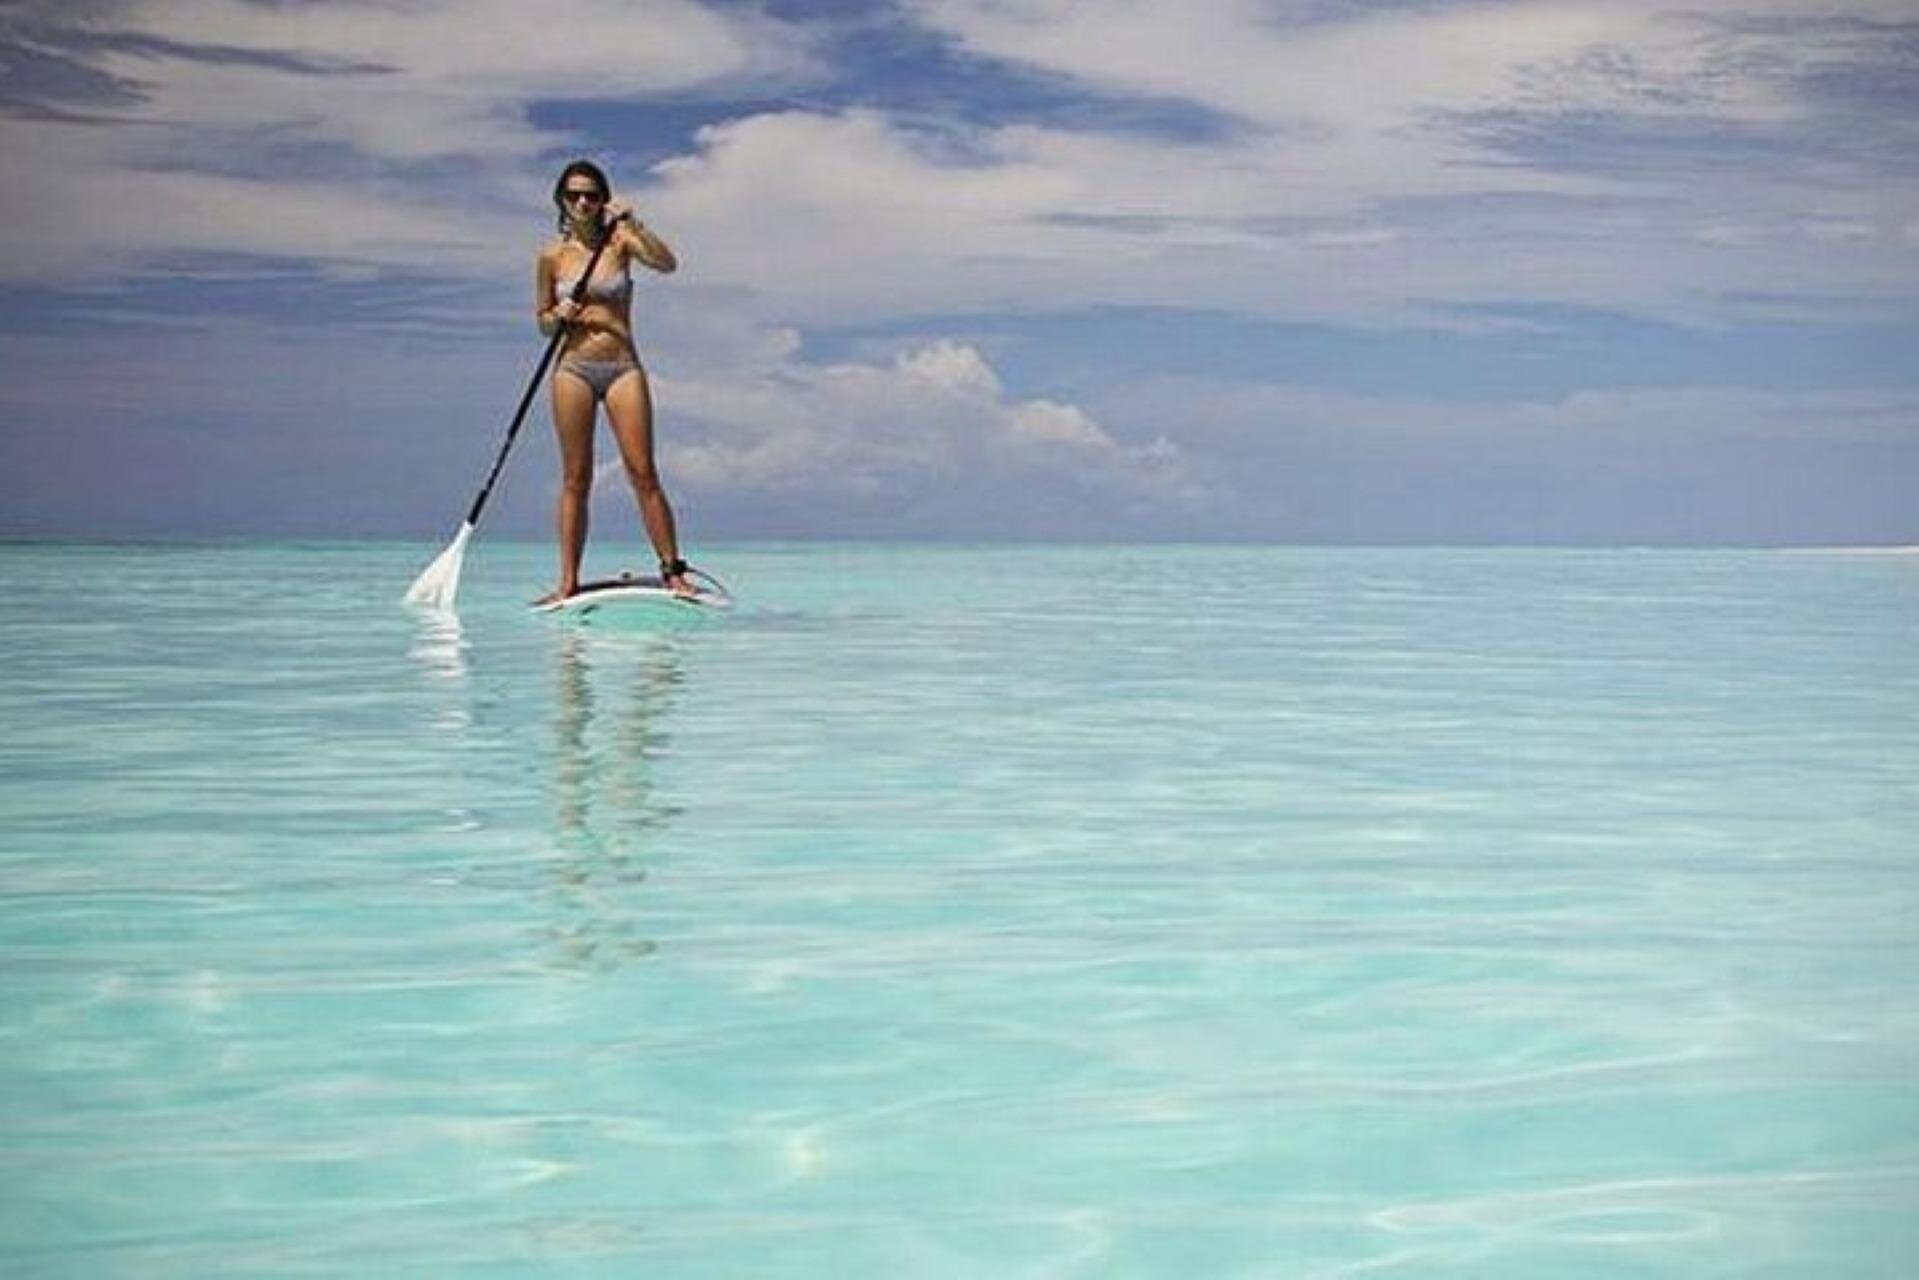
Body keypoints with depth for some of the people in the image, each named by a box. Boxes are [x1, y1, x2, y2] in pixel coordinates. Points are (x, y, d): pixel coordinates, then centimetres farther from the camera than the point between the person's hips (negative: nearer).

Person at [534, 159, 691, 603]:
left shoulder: (619, 240, 3)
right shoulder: (552, 256, 6)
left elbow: (667, 265, -15)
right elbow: (543, 322, 13)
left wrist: (633, 224, -24)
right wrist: (559, 316, -9)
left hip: (623, 367, -1)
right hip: (573, 370, 1)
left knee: (643, 473, -7)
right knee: (576, 478, 2)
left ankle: (673, 571, -4)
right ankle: (568, 581, 4)